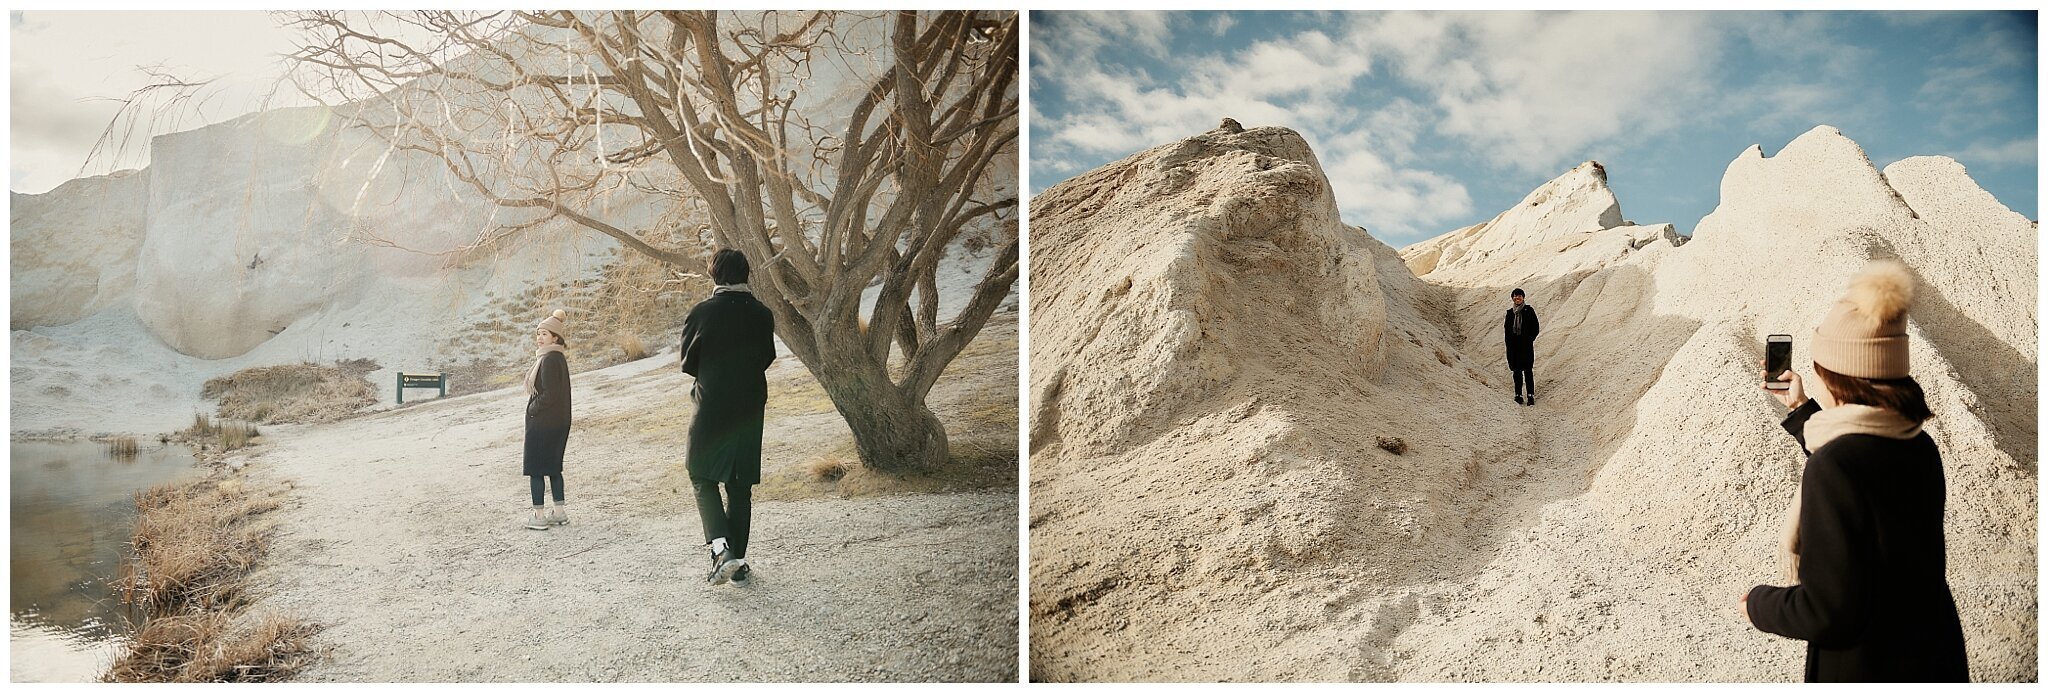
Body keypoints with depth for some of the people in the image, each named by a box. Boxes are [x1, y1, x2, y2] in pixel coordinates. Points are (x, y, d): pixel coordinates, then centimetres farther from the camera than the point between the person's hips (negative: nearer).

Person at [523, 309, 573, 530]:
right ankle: (560, 512, 21)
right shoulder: (558, 357, 10)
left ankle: (539, 516, 5)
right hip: (557, 421, 10)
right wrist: (535, 407, 12)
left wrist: (532, 409, -11)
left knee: (536, 469, 0)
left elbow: (550, 394, -24)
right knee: (553, 467, 16)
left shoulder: (549, 359, -19)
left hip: (542, 423, -10)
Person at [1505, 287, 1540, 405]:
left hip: (1526, 346, -4)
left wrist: (1529, 339, -11)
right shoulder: (1510, 313, 10)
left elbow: (1536, 328, -1)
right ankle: (1518, 395, 12)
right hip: (1514, 345, 4)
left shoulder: (1529, 311, 0)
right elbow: (1507, 329, 11)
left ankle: (1531, 396, -6)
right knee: (1517, 371, 7)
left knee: (1528, 370, -7)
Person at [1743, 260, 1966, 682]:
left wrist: (1760, 605, -10)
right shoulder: (1919, 446, -4)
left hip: (1865, 666, -7)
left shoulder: (1831, 468, -27)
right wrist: (1801, 411, 27)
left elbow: (1829, 612, -27)